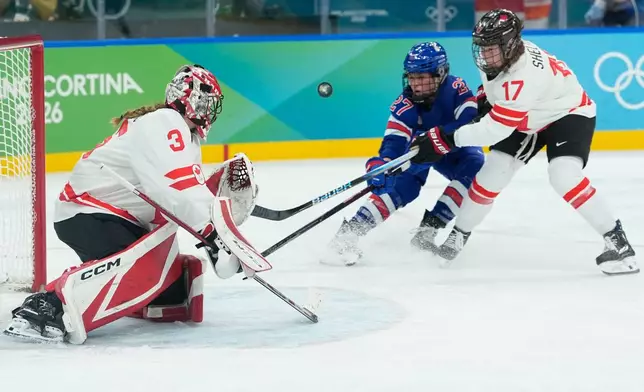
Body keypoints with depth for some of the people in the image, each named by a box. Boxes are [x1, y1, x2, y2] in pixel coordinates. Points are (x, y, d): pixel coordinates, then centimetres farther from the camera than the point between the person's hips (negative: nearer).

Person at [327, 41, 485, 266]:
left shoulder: (456, 89, -29)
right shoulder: (405, 104, -25)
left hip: (454, 149, 0)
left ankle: (430, 225, -29)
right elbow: (394, 141, -32)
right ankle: (351, 231, -32)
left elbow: (472, 122, -40)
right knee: (401, 182, -25)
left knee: (474, 166, -30)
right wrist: (380, 163, -54)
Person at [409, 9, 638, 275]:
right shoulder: (500, 53, -15)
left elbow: (495, 129, -39)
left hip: (569, 113, -8)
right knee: (493, 172, 1)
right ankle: (458, 235, 18)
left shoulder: (524, 76, -40)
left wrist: (448, 139, -37)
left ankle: (615, 239, -20)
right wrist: (483, 100, 7)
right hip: (528, 119, 8)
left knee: (563, 175, -30)